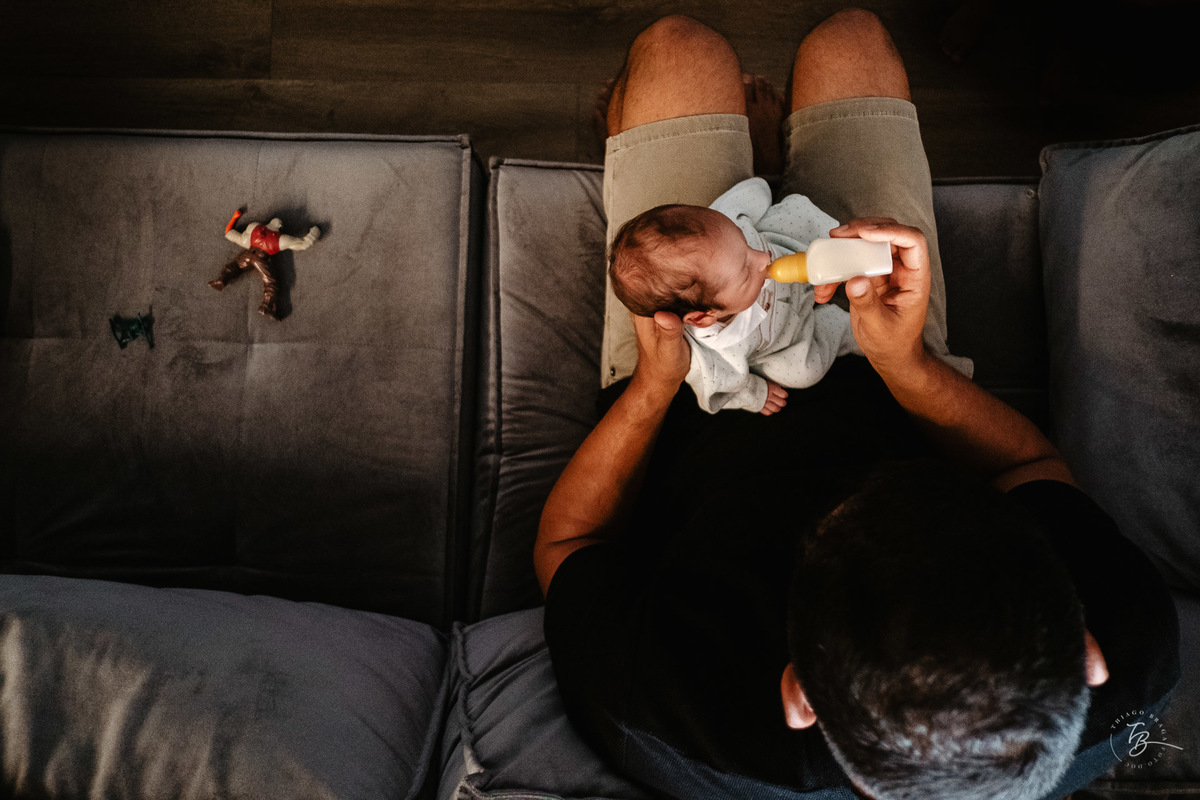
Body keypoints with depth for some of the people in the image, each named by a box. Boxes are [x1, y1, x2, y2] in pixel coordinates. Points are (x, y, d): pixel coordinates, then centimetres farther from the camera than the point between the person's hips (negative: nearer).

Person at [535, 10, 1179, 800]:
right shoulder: (1130, 657, -38)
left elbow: (563, 545, -21)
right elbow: (1031, 462, -14)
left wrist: (655, 385, -24)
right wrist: (908, 365, -27)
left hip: (682, 407, -1)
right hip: (882, 388, 2)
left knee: (680, 49, 8)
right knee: (849, 40, 11)